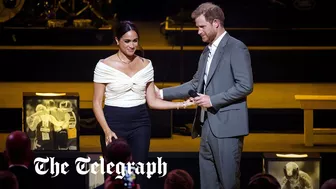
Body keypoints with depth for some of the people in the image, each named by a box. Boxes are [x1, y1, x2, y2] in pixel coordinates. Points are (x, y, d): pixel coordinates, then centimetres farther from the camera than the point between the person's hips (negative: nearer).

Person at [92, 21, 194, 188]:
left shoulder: (146, 64, 6)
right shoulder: (105, 66, -6)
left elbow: (152, 101, 7)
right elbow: (97, 103, -4)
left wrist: (180, 104, -6)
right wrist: (107, 130, -16)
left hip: (140, 124, 3)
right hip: (114, 123, -3)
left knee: (138, 174, 1)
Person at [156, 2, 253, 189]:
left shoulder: (236, 48, -9)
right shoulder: (206, 52, 18)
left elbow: (245, 85, -16)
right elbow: (196, 84, 21)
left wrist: (213, 100, -17)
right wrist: (163, 93, 15)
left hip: (226, 126, -9)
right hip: (207, 126, 9)